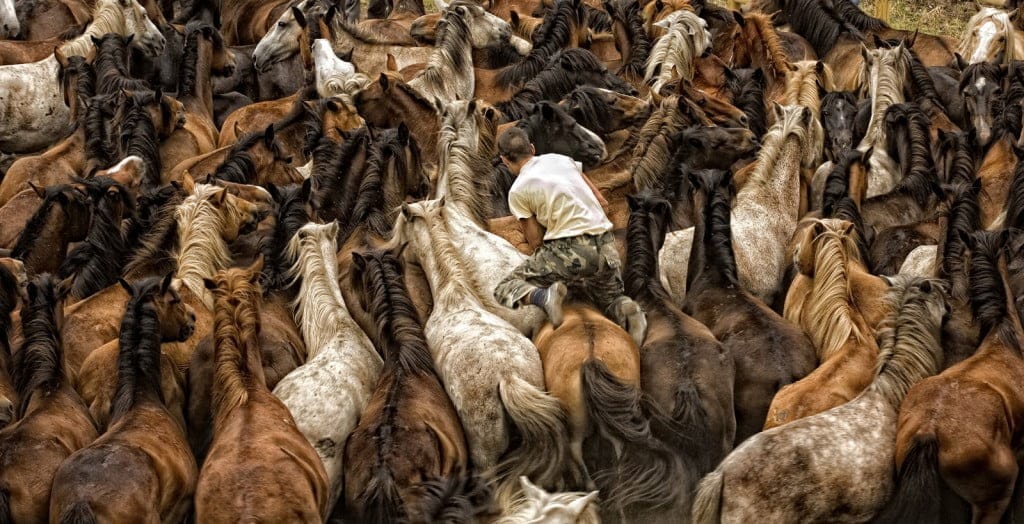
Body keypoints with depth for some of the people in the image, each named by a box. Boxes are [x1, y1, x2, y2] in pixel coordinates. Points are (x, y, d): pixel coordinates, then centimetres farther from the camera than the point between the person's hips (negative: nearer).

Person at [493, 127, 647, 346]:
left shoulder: (517, 191, 0)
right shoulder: (561, 160, 14)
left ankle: (543, 296, -24)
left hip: (570, 249, -5)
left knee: (505, 289, 8)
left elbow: (536, 243, 2)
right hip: (606, 248, 5)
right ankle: (625, 311, -8)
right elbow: (602, 202, 16)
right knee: (611, 297, 30)